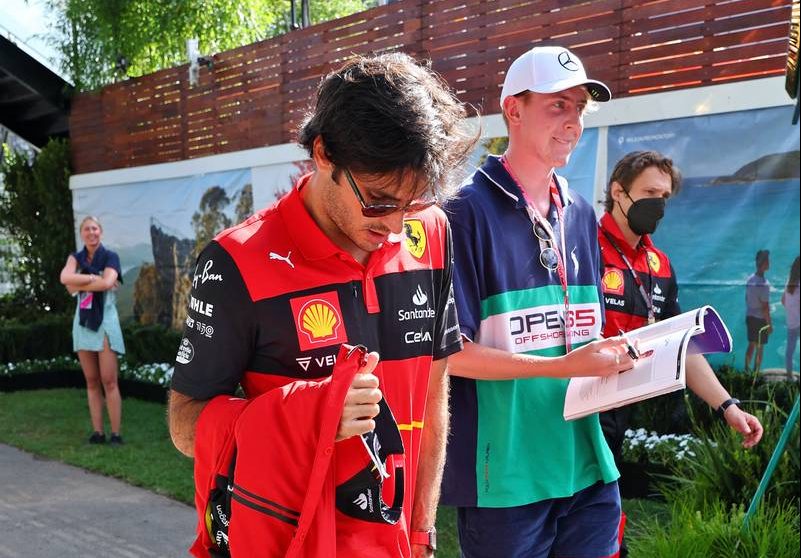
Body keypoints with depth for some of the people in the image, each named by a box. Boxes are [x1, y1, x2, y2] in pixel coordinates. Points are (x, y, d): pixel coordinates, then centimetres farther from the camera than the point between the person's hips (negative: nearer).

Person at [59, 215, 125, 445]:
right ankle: (97, 432, 7)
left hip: (104, 322, -4)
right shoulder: (75, 258, 11)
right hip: (83, 322, 4)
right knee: (91, 382, 5)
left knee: (109, 381, -8)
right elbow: (65, 278, -10)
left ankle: (116, 433, -6)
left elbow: (108, 283, -18)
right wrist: (95, 278, -15)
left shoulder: (110, 256, 0)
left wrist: (79, 285, -8)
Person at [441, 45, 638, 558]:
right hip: (504, 475, -6)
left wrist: (613, 359, -2)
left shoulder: (581, 215, 10)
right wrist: (561, 367, -19)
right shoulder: (469, 211, -12)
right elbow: (450, 352, -15)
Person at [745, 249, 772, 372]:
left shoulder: (750, 279, 0)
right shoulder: (763, 284, -24)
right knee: (759, 348, 6)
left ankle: (747, 370, 28)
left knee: (751, 345, 19)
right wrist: (770, 324, -12)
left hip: (749, 317, 7)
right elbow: (765, 307, -21)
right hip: (760, 319, -7)